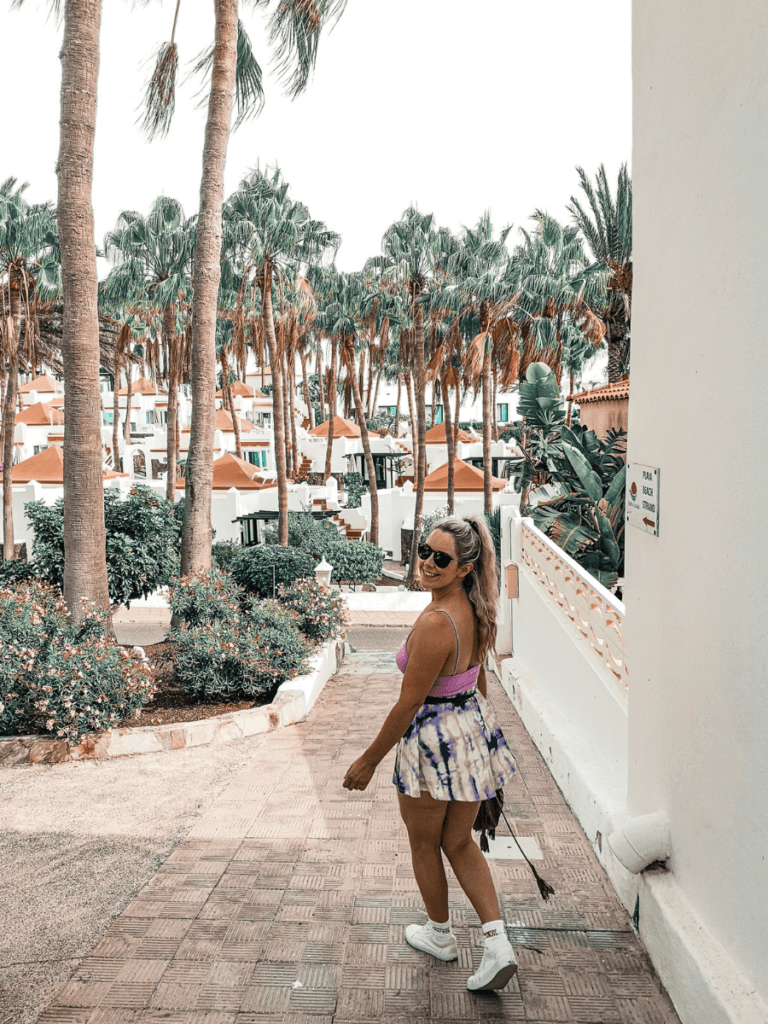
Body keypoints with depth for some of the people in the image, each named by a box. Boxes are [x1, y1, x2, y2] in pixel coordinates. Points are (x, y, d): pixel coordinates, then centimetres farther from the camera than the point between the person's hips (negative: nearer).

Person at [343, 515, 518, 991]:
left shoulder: (435, 623, -28)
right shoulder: (474, 611, 0)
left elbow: (409, 704, -22)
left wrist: (368, 761, -12)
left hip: (434, 739, -8)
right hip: (476, 728, 8)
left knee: (424, 844, 18)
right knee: (459, 843, 22)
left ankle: (441, 936, 40)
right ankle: (497, 943, 15)